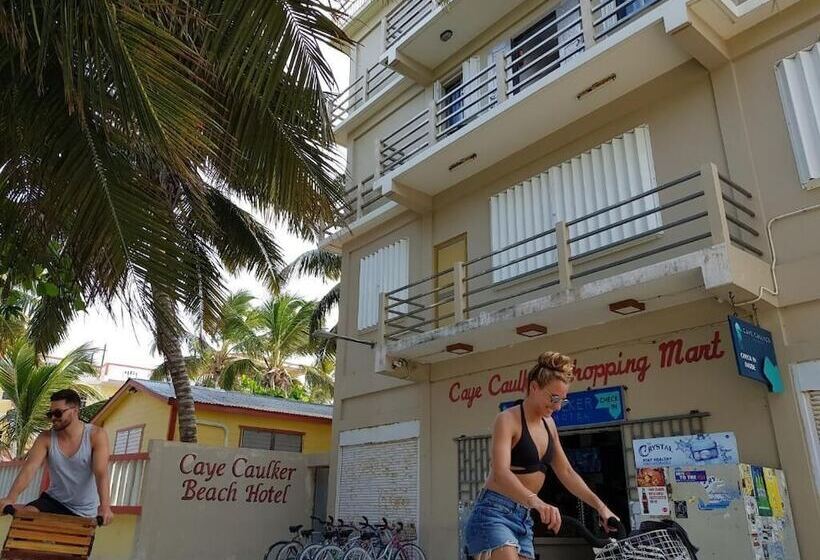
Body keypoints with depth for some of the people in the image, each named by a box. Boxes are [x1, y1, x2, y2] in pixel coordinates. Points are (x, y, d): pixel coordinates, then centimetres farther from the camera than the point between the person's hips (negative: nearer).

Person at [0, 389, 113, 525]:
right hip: (53, 500, 2)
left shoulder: (96, 436, -16)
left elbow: (101, 473, -27)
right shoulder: (45, 439, -7)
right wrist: (11, 498, -38)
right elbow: (29, 469, -19)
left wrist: (105, 506, -43)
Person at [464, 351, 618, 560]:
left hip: (524, 518, 8)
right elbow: (500, 473, -27)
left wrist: (600, 506, 10)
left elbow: (566, 473, 19)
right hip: (494, 513, -8)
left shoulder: (548, 424, 12)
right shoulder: (508, 420, -13)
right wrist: (536, 502, -44)